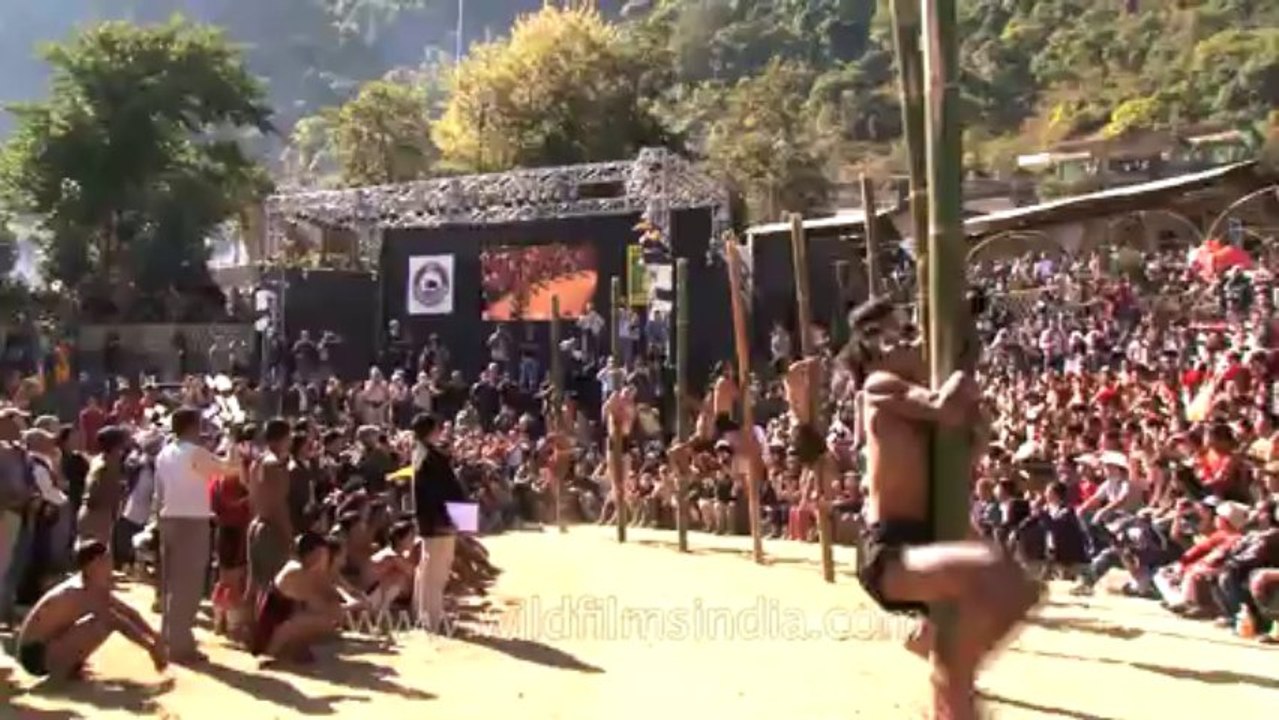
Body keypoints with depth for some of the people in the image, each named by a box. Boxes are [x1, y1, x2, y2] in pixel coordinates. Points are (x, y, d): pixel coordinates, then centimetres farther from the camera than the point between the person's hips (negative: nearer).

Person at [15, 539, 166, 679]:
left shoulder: (99, 590, 3)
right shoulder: (80, 592, -24)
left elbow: (129, 613, 9)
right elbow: (119, 624, -27)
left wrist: (156, 638, 2)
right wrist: (151, 648, -25)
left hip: (48, 645, 10)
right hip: (36, 654, -10)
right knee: (101, 624, -27)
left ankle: (71, 664, 13)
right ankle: (61, 669, -11)